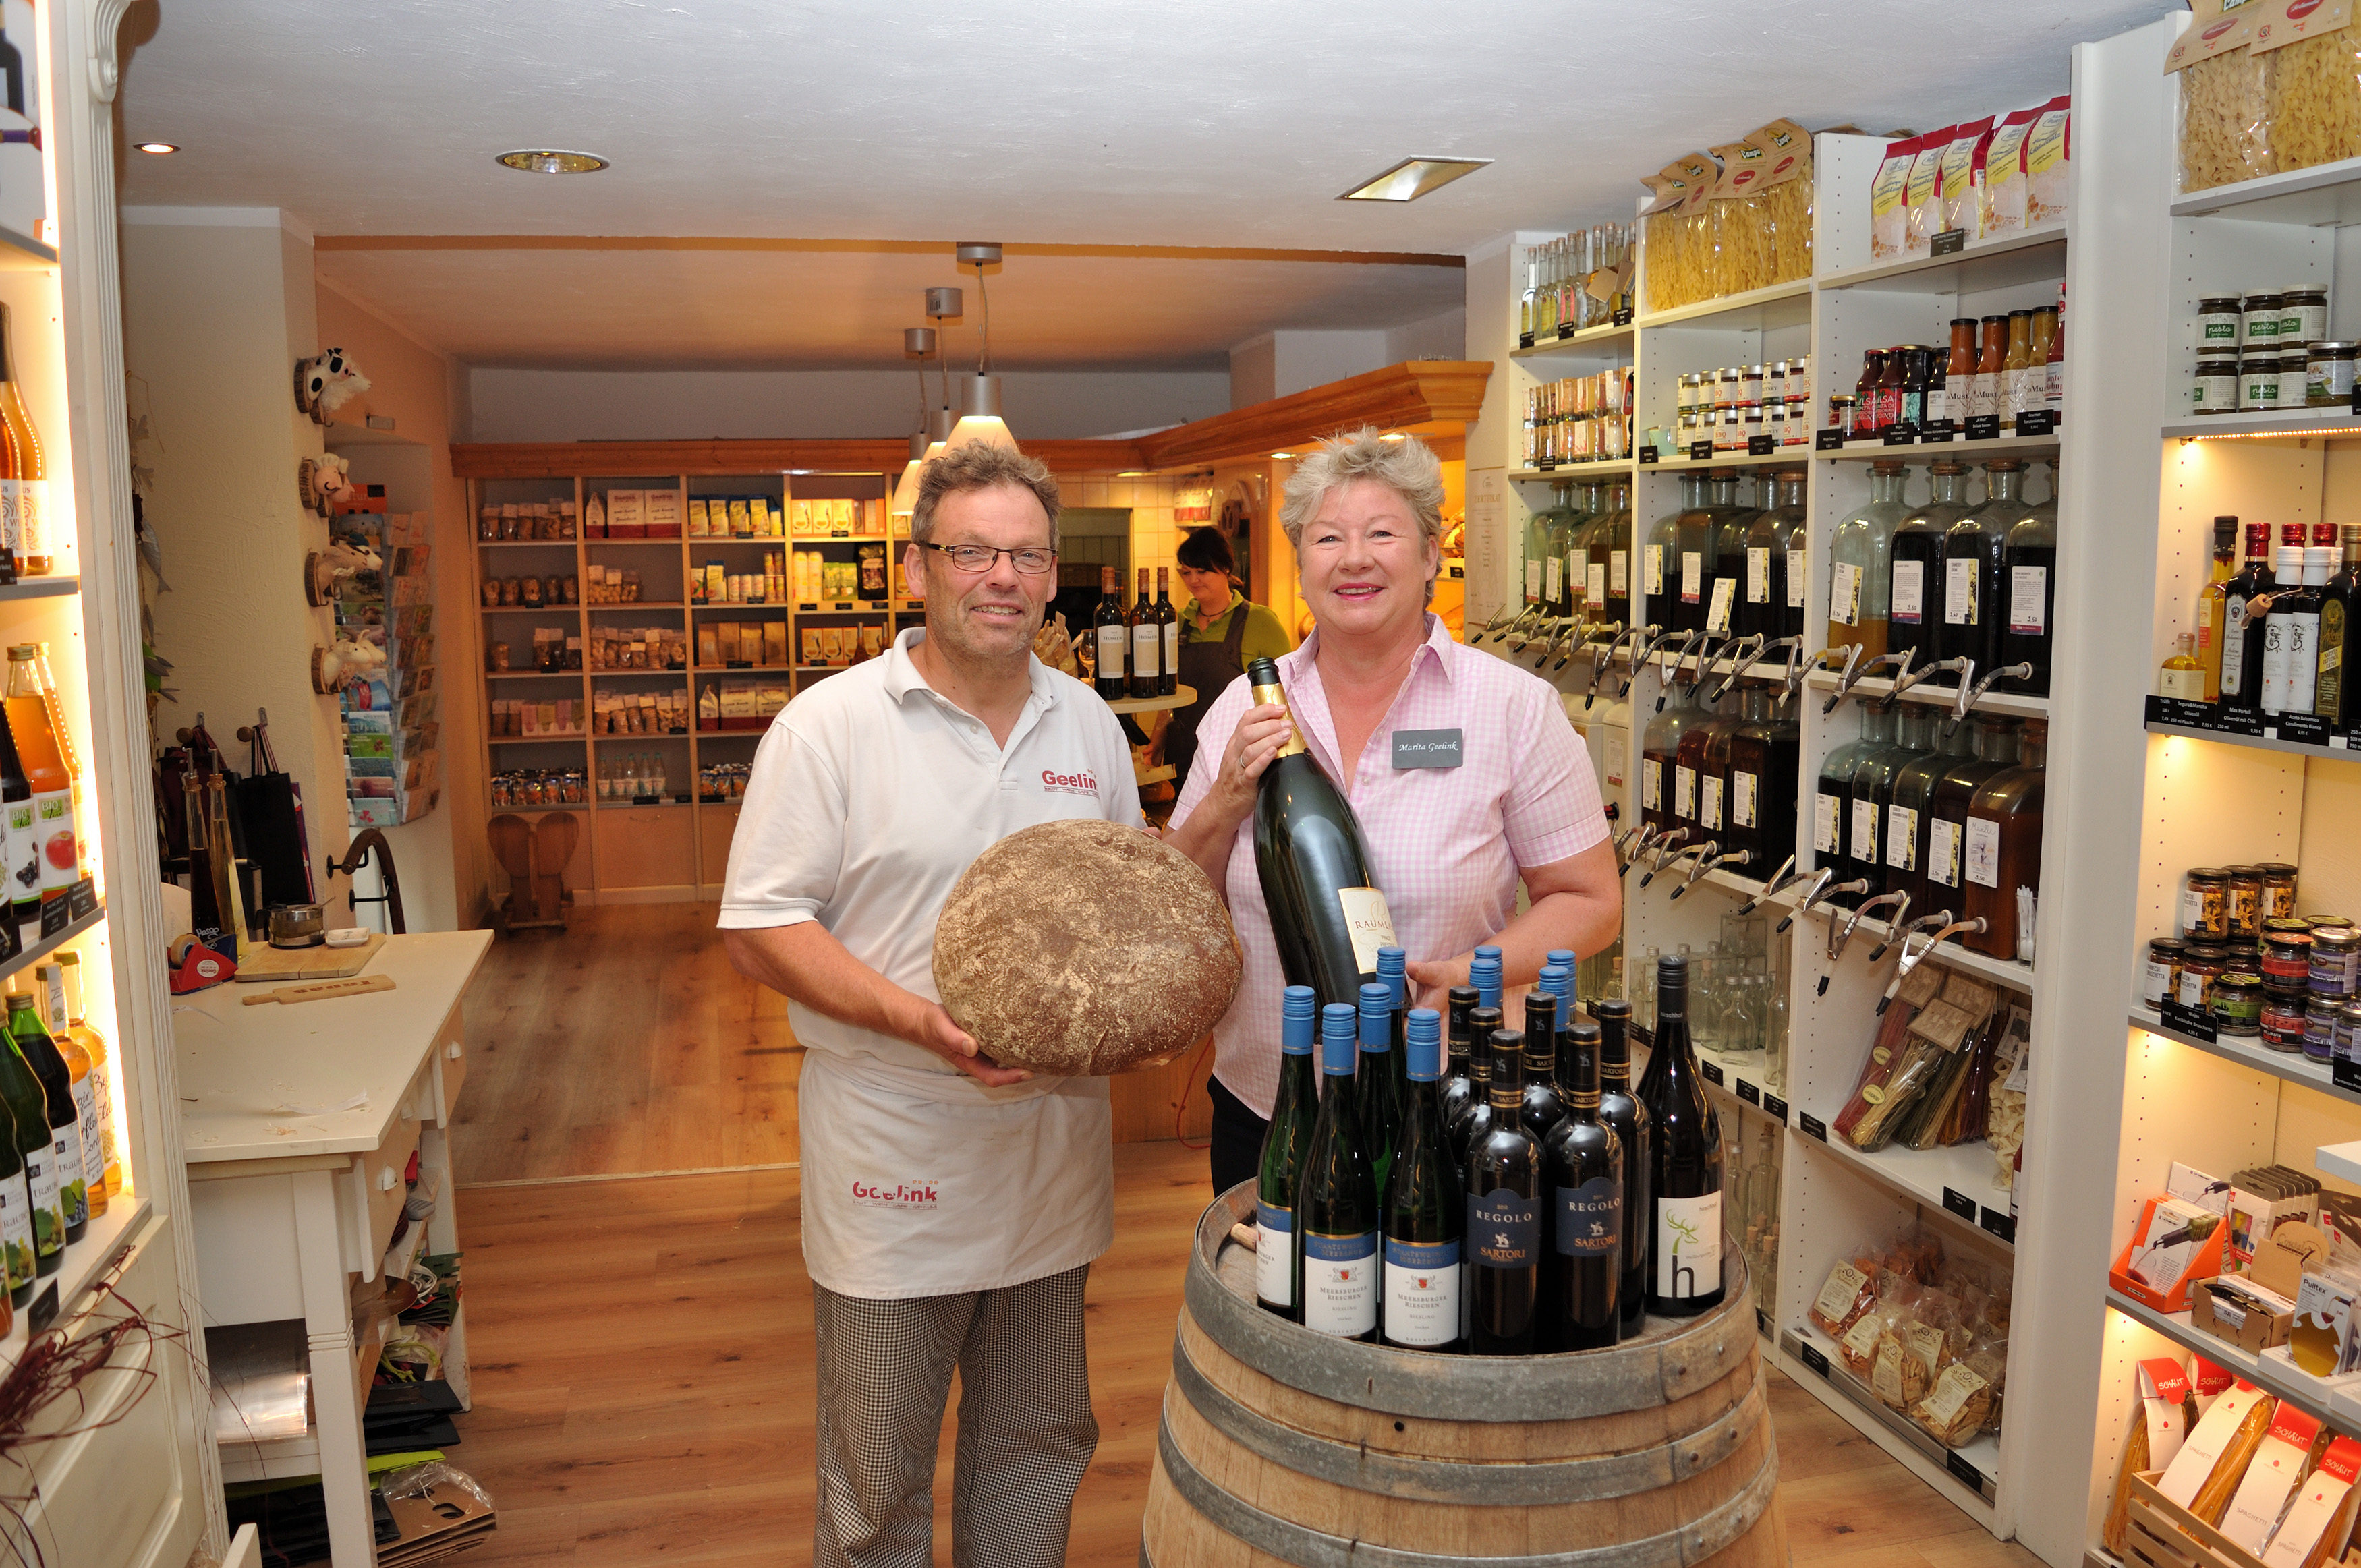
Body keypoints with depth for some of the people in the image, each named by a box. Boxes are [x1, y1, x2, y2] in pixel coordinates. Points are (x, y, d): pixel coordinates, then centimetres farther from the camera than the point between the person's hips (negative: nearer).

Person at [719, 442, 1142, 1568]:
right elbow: (761, 928, -11)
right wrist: (916, 1020, -24)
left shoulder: (1089, 724, 7)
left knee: (1040, 1446, 20)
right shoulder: (830, 725, -9)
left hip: (1055, 1145, 5)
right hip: (892, 1158, -4)